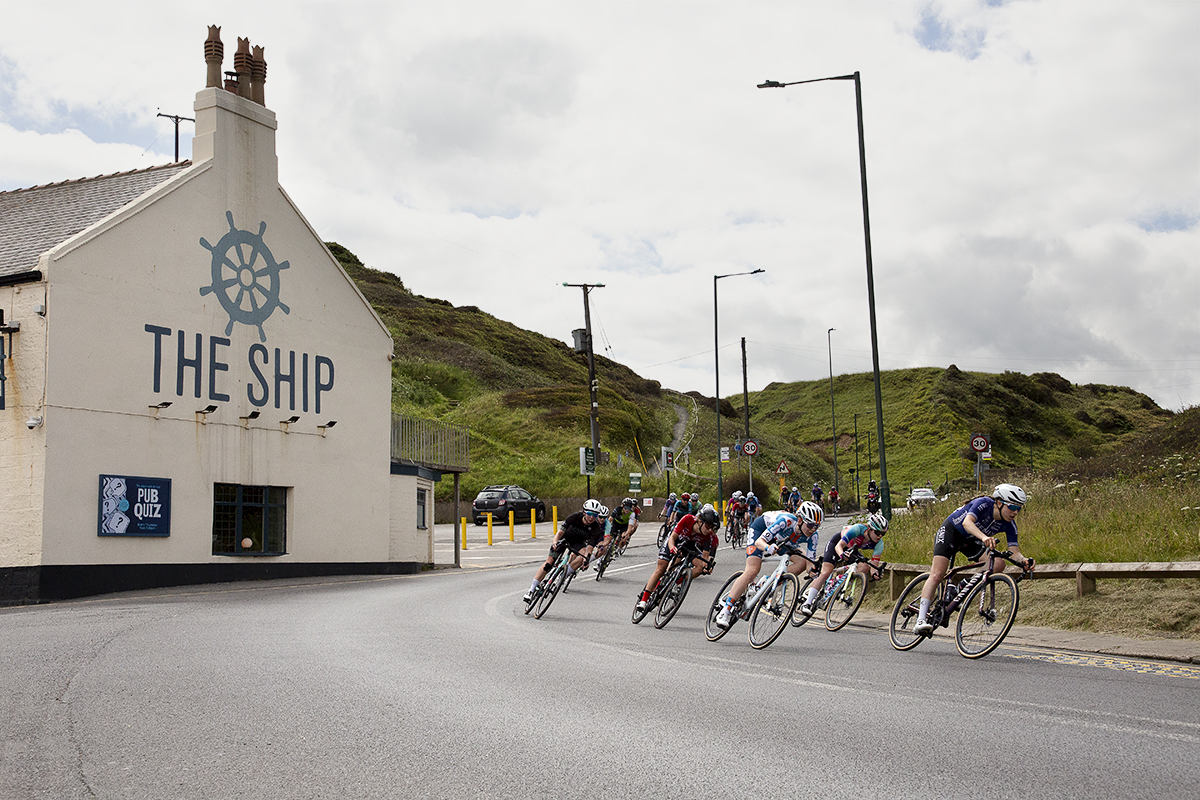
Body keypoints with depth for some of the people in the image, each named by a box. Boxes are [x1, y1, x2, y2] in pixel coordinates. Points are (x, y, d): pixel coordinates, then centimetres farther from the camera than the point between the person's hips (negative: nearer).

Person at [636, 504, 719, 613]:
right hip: (674, 542, -2)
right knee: (660, 569, -11)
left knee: (701, 566, -24)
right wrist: (672, 548, -51)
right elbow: (672, 537, -31)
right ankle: (644, 600, -5)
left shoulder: (710, 536, -31)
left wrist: (707, 566, -50)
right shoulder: (688, 519, -36)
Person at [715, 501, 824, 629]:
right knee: (753, 570, -23)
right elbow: (759, 541, -42)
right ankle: (725, 611, -20)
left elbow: (810, 561, -23)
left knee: (802, 562, -17)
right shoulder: (786, 521, -40)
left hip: (780, 540, 6)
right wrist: (768, 548, -63)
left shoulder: (812, 536, -25)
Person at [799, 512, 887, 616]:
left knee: (865, 567, -22)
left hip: (851, 550, 5)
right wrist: (842, 554, -62)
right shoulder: (858, 529, -37)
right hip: (835, 544, -5)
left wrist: (875, 573, -45)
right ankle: (807, 604, -20)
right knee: (826, 573, -21)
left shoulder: (878, 543, -23)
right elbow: (838, 546, -40)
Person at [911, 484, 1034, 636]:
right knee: (937, 575, -21)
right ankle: (921, 621, -26)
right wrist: (984, 537, -64)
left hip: (970, 541, 6)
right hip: (951, 531, -6)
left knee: (998, 564, -18)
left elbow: (1014, 551, -18)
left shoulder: (1009, 524, -14)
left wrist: (1023, 560, -42)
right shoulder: (984, 504, -29)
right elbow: (967, 522, -46)